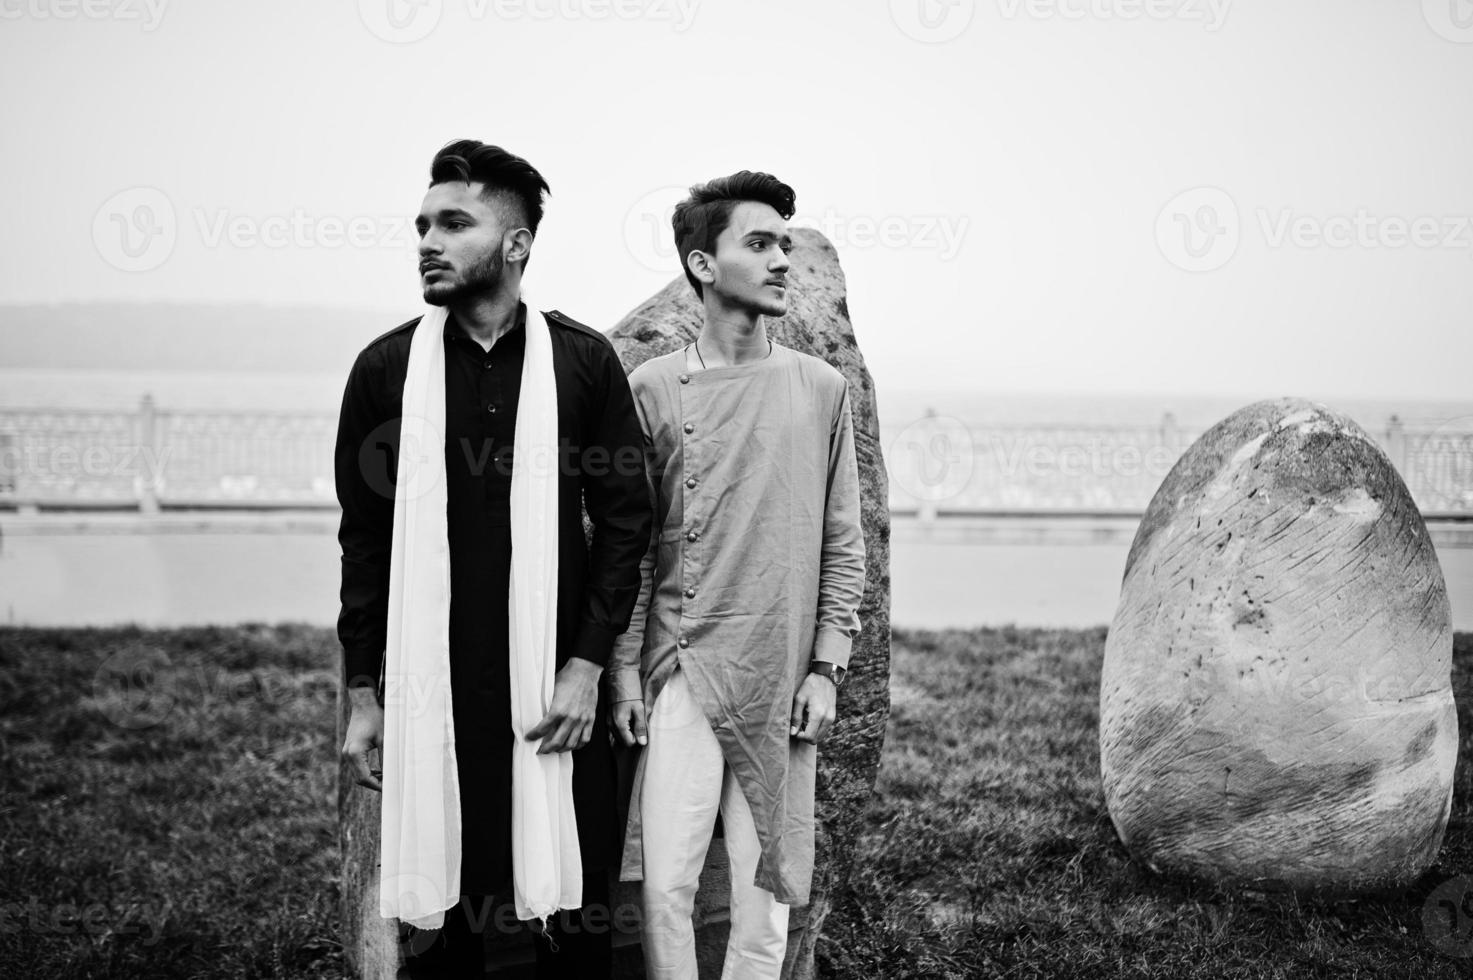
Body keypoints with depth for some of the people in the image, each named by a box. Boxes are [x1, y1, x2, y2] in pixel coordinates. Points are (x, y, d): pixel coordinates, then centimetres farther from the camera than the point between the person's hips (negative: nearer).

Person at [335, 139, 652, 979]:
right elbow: (366, 539, 6)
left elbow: (626, 521, 1)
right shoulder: (387, 369, 3)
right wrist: (364, 693, 3)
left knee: (574, 910, 5)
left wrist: (588, 664, -7)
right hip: (429, 689, 1)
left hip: (554, 688, -1)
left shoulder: (584, 360, 0)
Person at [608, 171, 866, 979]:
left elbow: (842, 542, 6)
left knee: (764, 890, 6)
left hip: (782, 681, 1)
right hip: (680, 673, -1)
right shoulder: (654, 389, 1)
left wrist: (826, 667, 0)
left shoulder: (822, 389, 5)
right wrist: (625, 672, 0)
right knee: (665, 883, -3)